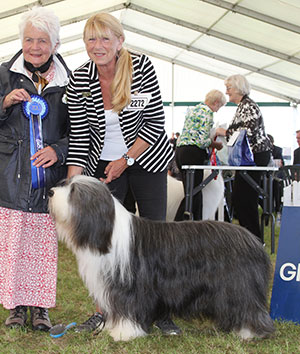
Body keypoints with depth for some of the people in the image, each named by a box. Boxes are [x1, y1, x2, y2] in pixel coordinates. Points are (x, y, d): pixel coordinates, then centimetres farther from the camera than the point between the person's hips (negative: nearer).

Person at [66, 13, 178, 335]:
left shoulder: (141, 67, -14)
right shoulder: (78, 81, -10)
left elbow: (155, 122, -11)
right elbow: (78, 136, -8)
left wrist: (126, 159, -13)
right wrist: (73, 181, -16)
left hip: (147, 160, -1)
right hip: (103, 164, 1)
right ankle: (103, 311, 14)